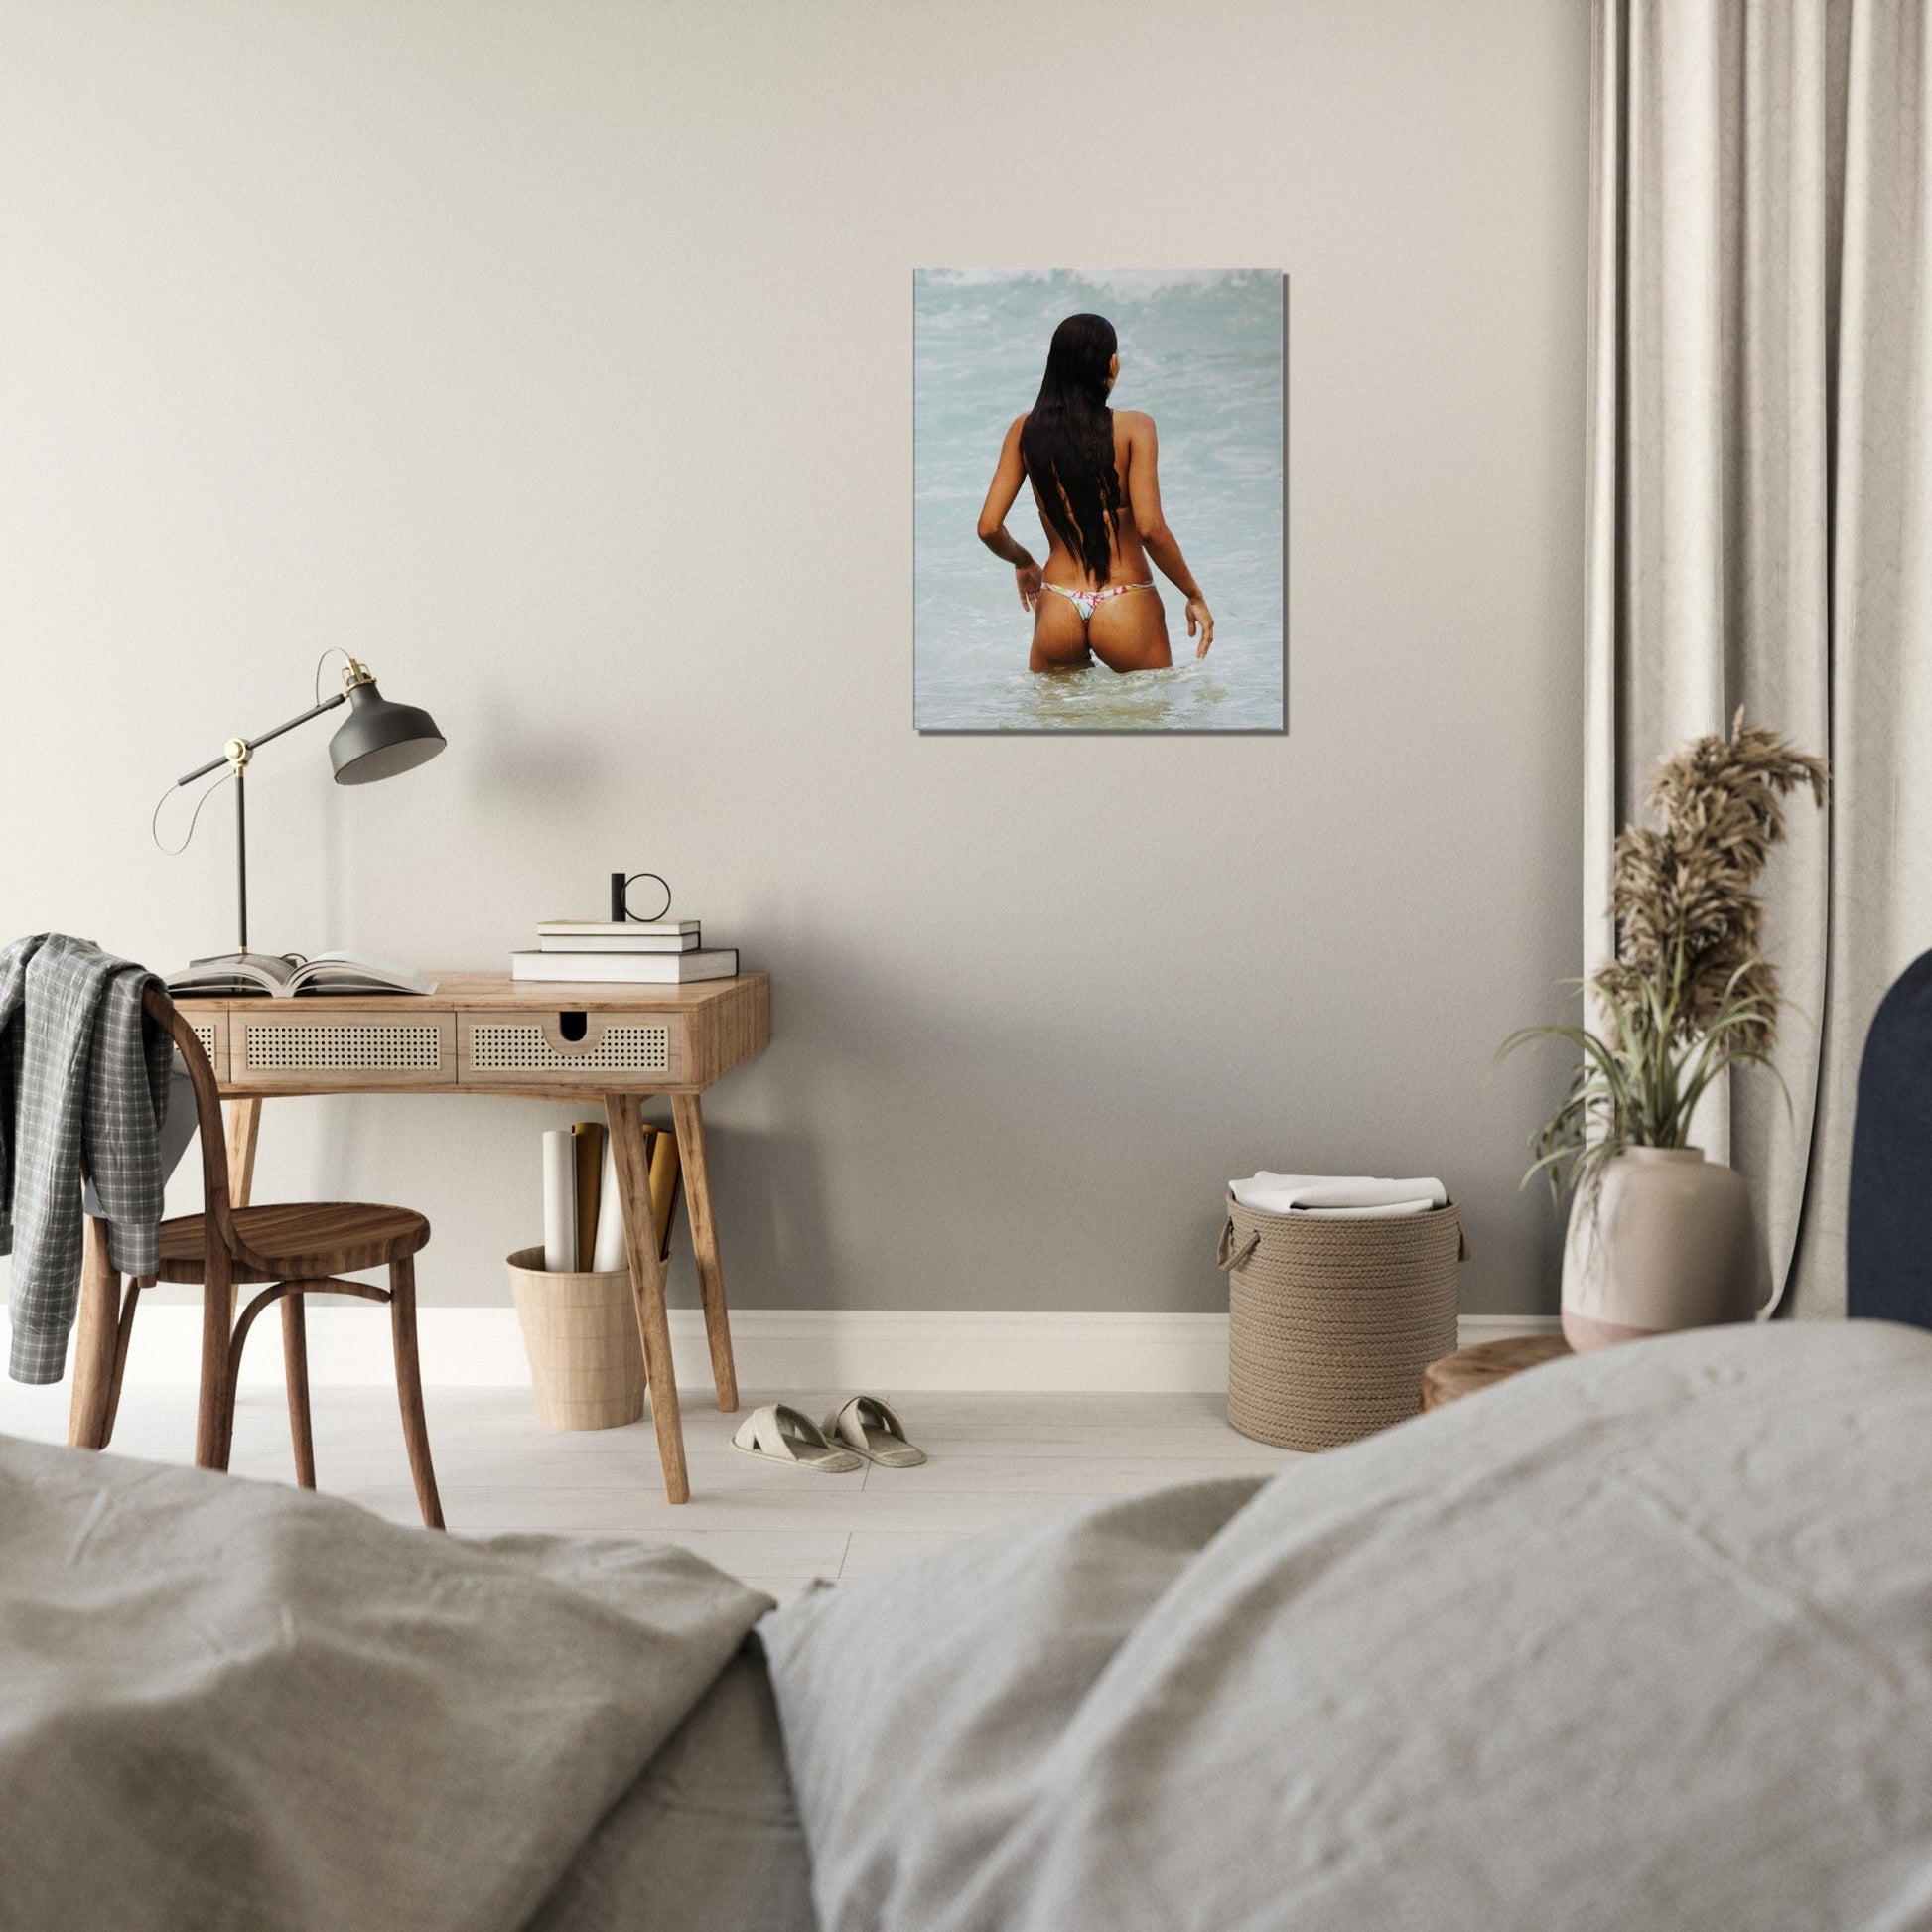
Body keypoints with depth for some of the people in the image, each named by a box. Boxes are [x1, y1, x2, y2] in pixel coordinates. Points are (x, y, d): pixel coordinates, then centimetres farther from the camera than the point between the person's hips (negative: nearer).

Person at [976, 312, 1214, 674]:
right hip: (1127, 612, -3)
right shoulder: (1133, 427, -7)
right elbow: (1150, 528, -14)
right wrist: (1195, 596, -1)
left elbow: (989, 528, 2)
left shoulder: (1025, 430, 3)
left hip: (1057, 609, 3)